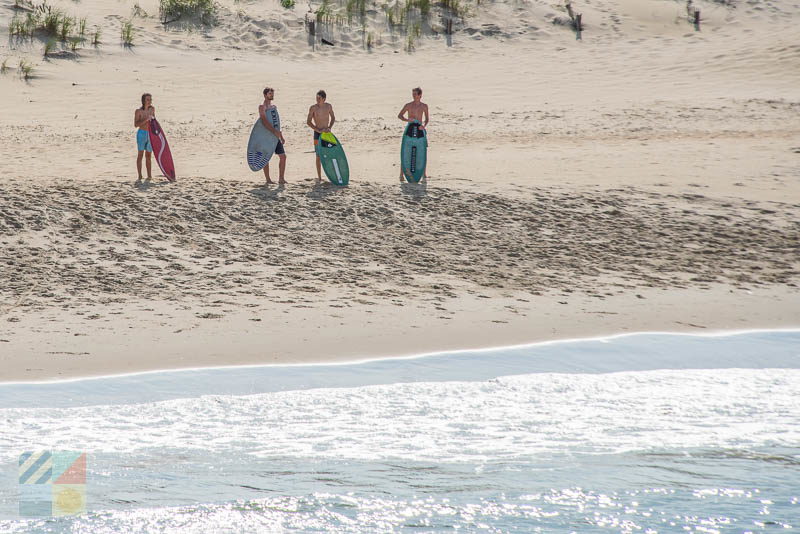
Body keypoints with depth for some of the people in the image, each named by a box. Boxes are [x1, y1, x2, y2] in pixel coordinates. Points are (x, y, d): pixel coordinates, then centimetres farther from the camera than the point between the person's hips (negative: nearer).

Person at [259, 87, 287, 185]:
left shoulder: (274, 107, 16)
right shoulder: (262, 107, -8)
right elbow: (264, 121, -22)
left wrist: (281, 136, 21)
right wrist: (274, 131, -32)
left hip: (275, 135, 7)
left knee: (283, 156, 1)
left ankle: (281, 179, 7)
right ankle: (268, 180, 5)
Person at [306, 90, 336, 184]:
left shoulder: (328, 106, 0)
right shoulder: (313, 108, -9)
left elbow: (333, 118, 13)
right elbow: (308, 122, -9)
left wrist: (329, 128, -4)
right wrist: (319, 130, -17)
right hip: (318, 133, -3)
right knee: (319, 156, -2)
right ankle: (319, 177, 4)